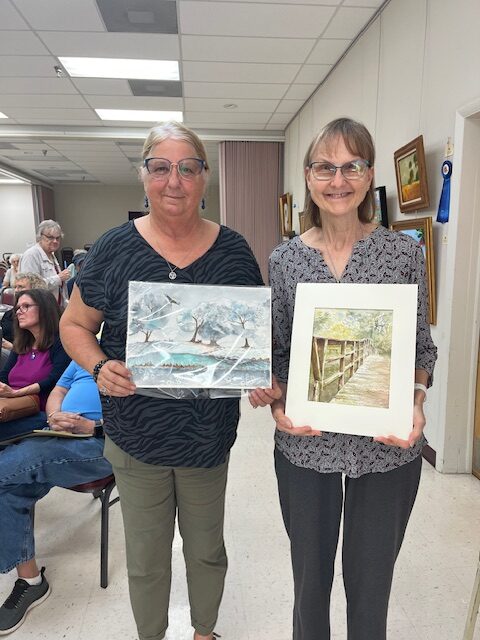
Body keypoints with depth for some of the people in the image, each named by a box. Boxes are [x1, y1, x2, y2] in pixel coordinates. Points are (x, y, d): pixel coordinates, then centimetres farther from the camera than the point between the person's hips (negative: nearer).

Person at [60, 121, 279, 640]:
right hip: (136, 439, -1)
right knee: (146, 560, 19)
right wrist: (99, 368, -19)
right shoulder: (114, 249, -8)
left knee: (207, 550, 23)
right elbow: (74, 325, 1)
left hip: (209, 436, 1)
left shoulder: (233, 250, -5)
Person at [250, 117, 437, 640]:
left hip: (388, 446, 0)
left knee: (371, 583, 18)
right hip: (305, 444, 1)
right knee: (310, 576, 20)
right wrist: (277, 402, -12)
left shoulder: (404, 251, -3)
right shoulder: (284, 258, -2)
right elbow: (278, 351, 4)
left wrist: (416, 400, -13)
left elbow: (422, 344, 4)